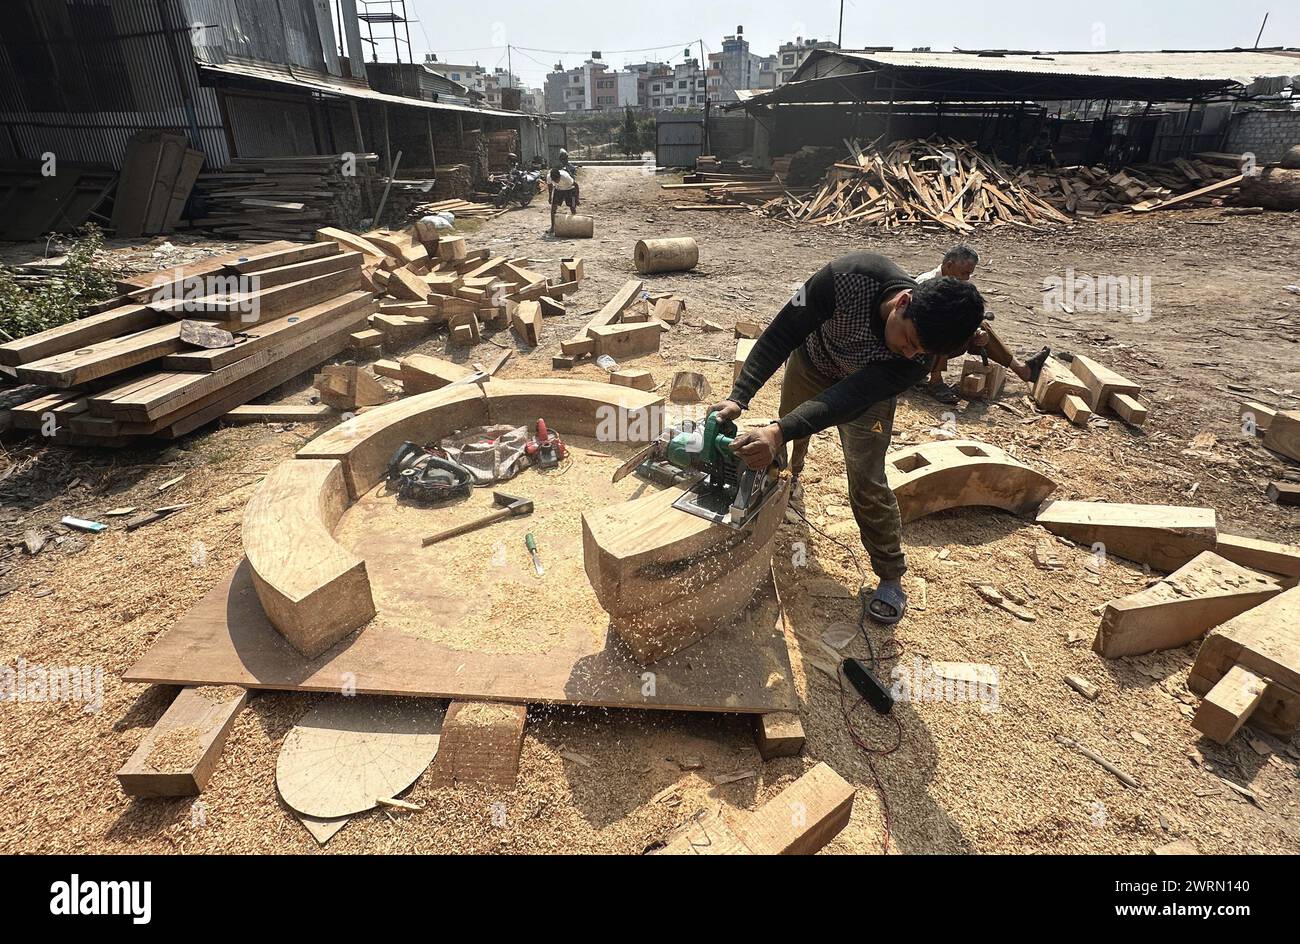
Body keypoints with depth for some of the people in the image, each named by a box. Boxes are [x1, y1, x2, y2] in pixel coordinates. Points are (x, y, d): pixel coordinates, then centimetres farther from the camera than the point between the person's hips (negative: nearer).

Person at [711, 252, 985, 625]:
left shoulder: (917, 358, -37)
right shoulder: (850, 277, -41)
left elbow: (849, 398, -45)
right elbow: (781, 334, -34)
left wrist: (778, 433, -60)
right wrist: (739, 397, -43)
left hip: (868, 388, -1)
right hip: (810, 363, 2)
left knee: (868, 483, -9)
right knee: (788, 444, 21)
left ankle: (891, 577, 9)